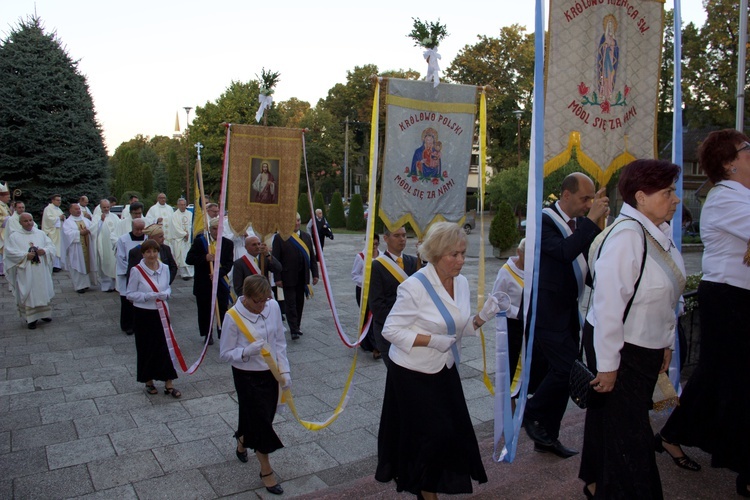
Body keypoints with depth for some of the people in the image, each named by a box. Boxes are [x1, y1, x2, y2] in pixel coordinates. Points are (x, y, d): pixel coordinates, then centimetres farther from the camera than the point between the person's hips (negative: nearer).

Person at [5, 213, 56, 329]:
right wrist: (25, 255, -18)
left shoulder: (41, 233, 11)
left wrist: (44, 251, -13)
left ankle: (44, 313, 23)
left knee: (43, 292, 9)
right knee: (28, 294, -2)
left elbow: (51, 246, 8)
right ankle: (31, 318, 3)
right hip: (25, 273, -3)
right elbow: (9, 252, -7)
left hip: (41, 271, 3)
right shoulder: (14, 236, 1)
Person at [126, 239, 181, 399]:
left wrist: (166, 294, -9)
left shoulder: (164, 268, 1)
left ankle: (169, 384, 11)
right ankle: (148, 382, 28)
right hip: (143, 315, -3)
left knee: (165, 346, 2)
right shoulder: (136, 271, -10)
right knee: (146, 348, 8)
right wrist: (148, 296, -21)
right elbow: (130, 294, -6)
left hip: (161, 313, 3)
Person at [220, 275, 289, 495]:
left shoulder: (273, 306, -8)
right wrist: (247, 351, -31)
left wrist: (284, 370, 0)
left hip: (270, 373, 5)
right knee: (260, 421, 3)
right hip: (247, 376, -5)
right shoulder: (233, 317, -20)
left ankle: (242, 441, 54)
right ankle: (266, 471, 23)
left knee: (262, 417, 20)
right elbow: (225, 353, -12)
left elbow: (280, 342, 2)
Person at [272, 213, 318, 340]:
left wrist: (315, 274, 6)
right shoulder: (280, 238, -5)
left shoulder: (306, 237, 9)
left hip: (302, 277, 5)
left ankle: (296, 326, 25)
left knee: (300, 303, 12)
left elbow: (312, 257, 11)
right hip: (288, 278, -5)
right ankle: (294, 330, -1)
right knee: (291, 304, -3)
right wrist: (278, 278, -12)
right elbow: (276, 259, -8)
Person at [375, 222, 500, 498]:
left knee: (456, 432, 10)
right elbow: (391, 330, -18)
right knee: (433, 433, -1)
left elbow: (460, 327, 10)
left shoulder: (461, 282, 1)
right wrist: (432, 340, -25)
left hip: (445, 371, 7)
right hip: (413, 374, -7)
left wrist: (483, 317, -9)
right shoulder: (415, 286, -22)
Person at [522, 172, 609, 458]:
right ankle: (531, 414, 11)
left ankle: (547, 437, 25)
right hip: (547, 312, -8)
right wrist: (592, 219, -26)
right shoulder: (545, 220, -14)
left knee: (562, 372, 12)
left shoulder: (581, 223, 9)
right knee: (568, 368, -14)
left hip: (568, 310, 8)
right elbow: (565, 251, -31)